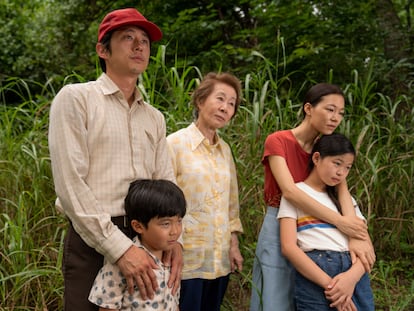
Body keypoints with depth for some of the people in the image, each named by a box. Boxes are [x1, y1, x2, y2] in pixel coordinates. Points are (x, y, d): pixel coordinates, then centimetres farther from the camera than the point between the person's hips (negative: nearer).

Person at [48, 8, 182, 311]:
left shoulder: (155, 117, 13)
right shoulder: (75, 98, -4)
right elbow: (70, 186, -14)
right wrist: (120, 247, -21)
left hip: (147, 241, 5)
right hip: (93, 241, -5)